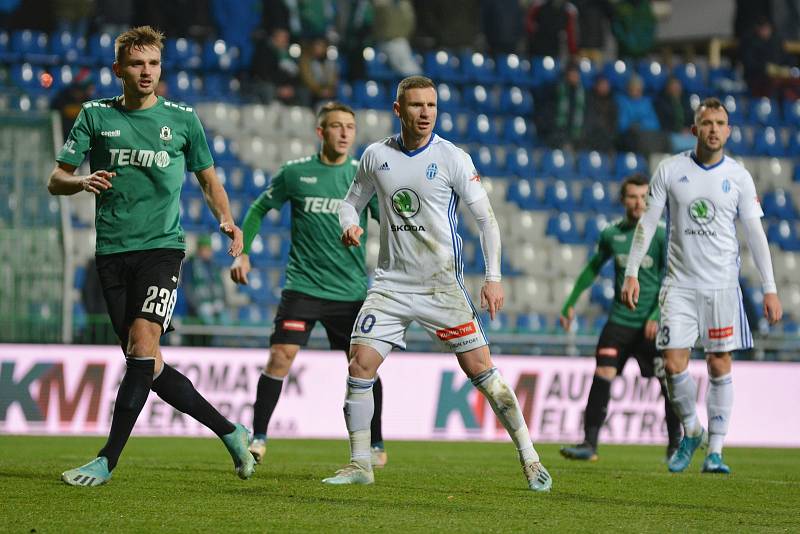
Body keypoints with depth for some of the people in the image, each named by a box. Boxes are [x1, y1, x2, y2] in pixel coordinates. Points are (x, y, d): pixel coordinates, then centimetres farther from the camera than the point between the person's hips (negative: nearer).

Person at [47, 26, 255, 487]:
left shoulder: (183, 119, 6)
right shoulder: (96, 116, 7)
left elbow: (208, 177, 18)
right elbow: (57, 180, 7)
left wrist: (226, 219, 0)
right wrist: (83, 181, -16)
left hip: (162, 246, -2)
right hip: (113, 252, 2)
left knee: (143, 341, -21)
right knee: (148, 366, -1)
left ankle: (108, 461, -17)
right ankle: (230, 431, 16)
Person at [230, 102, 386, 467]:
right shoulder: (295, 173, 0)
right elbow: (259, 209, 12)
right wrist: (242, 252, 2)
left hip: (352, 290, 1)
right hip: (303, 286, -1)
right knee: (280, 356, -13)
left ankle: (376, 445, 18)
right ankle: (258, 438, -2)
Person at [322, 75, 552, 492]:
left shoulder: (452, 158, -7)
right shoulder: (376, 156, 3)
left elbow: (486, 218, -4)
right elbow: (352, 200, 18)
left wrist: (493, 278, -11)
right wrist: (349, 225, -6)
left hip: (442, 285, -3)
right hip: (390, 283, 3)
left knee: (480, 369, -7)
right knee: (360, 365, -7)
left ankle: (529, 457, 2)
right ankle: (359, 465, 5)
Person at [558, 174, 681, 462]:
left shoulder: (661, 234, -6)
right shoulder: (611, 234, 4)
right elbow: (593, 268, 20)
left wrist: (657, 317, -19)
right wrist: (571, 303, 20)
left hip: (652, 323, -2)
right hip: (620, 319, 2)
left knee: (669, 383, -2)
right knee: (602, 376, -11)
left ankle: (675, 446, 15)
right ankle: (589, 444, -8)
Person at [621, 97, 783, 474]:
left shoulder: (739, 177, 2)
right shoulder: (670, 170, 1)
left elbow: (755, 234, 4)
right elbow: (647, 223, 5)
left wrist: (770, 289, -1)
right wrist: (632, 273, -2)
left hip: (722, 285, 0)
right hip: (679, 283, 0)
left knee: (720, 366, -1)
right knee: (674, 364, -8)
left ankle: (715, 450, 6)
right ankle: (690, 432, 17)